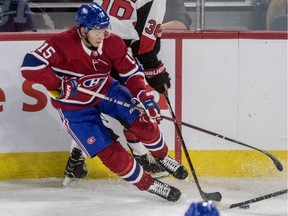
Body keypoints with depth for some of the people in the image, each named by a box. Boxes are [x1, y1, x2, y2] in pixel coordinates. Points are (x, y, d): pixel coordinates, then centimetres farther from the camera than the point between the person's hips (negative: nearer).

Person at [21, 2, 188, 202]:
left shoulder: (112, 43, -16)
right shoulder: (62, 44, -30)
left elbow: (132, 72, -6)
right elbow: (30, 66, -37)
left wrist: (144, 97, -20)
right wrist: (59, 85, -37)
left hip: (106, 90, 4)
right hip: (75, 107, -4)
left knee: (144, 121, -8)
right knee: (110, 153, -11)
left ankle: (163, 158, 23)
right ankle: (148, 184, 8)